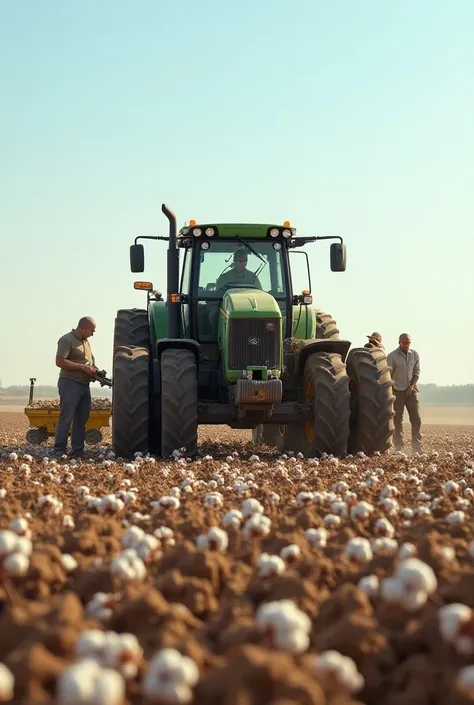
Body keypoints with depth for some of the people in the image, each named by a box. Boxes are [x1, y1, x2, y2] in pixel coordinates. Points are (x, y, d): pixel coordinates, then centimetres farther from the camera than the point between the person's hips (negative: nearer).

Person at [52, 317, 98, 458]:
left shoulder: (86, 342, 19)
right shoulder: (67, 340, -7)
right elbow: (60, 361, -18)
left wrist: (94, 370, 9)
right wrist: (82, 367, -19)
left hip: (84, 385, 9)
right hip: (70, 384, -9)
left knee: (81, 420, 8)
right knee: (66, 418, -10)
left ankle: (77, 452, 13)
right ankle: (59, 451, -8)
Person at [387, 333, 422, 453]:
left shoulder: (415, 355, 3)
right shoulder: (392, 356, -9)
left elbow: (416, 372, 7)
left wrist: (412, 386, -6)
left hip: (411, 390, 3)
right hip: (397, 391, -3)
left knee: (416, 418, -4)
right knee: (398, 420, 0)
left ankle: (417, 447, -2)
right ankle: (399, 447, 3)